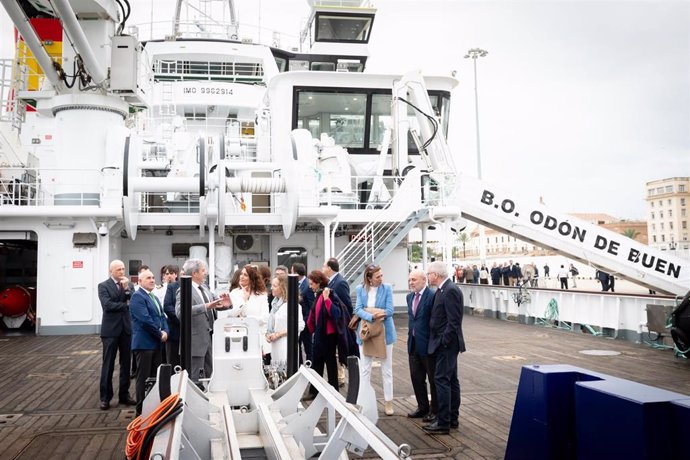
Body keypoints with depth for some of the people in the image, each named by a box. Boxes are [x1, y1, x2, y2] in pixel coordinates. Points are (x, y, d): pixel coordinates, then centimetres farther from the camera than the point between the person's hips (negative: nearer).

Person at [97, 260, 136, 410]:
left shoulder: (129, 285, 9)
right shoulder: (103, 286, -3)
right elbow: (107, 305, -17)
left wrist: (127, 288, -13)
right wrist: (126, 304, -8)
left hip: (126, 329, 4)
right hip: (111, 329, -4)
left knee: (126, 364, 10)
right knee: (108, 365, 1)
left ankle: (124, 394, 20)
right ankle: (105, 397, 10)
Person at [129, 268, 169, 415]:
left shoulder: (155, 297, 19)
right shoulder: (137, 296, -11)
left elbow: (162, 316, 17)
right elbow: (145, 319, -20)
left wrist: (165, 331, -2)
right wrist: (160, 334, -12)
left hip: (157, 343, 9)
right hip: (144, 343, -9)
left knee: (156, 377, 11)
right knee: (143, 378, -2)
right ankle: (141, 411, 5)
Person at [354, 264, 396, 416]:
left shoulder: (387, 288, -8)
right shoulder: (360, 289, -2)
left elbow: (389, 311, -14)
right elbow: (358, 309, -11)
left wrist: (367, 310, -15)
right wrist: (372, 316, -28)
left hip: (384, 332, -1)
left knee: (387, 369, 9)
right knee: (365, 369, 8)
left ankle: (388, 402, 20)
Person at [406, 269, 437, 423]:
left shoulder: (432, 296, -16)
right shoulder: (410, 297, 10)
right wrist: (411, 334, 12)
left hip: (427, 344, -8)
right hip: (413, 343, 8)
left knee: (433, 379, 7)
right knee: (416, 378, 16)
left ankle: (434, 410, 20)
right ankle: (422, 407, 31)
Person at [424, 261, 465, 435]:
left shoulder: (450, 291, -18)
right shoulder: (443, 290, 11)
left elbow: (454, 321, -21)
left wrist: (444, 341, -18)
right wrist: (441, 341, 13)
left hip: (447, 343, -10)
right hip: (444, 343, 10)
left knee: (442, 380, -7)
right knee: (451, 380, 14)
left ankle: (443, 423, -2)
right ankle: (453, 418, 23)